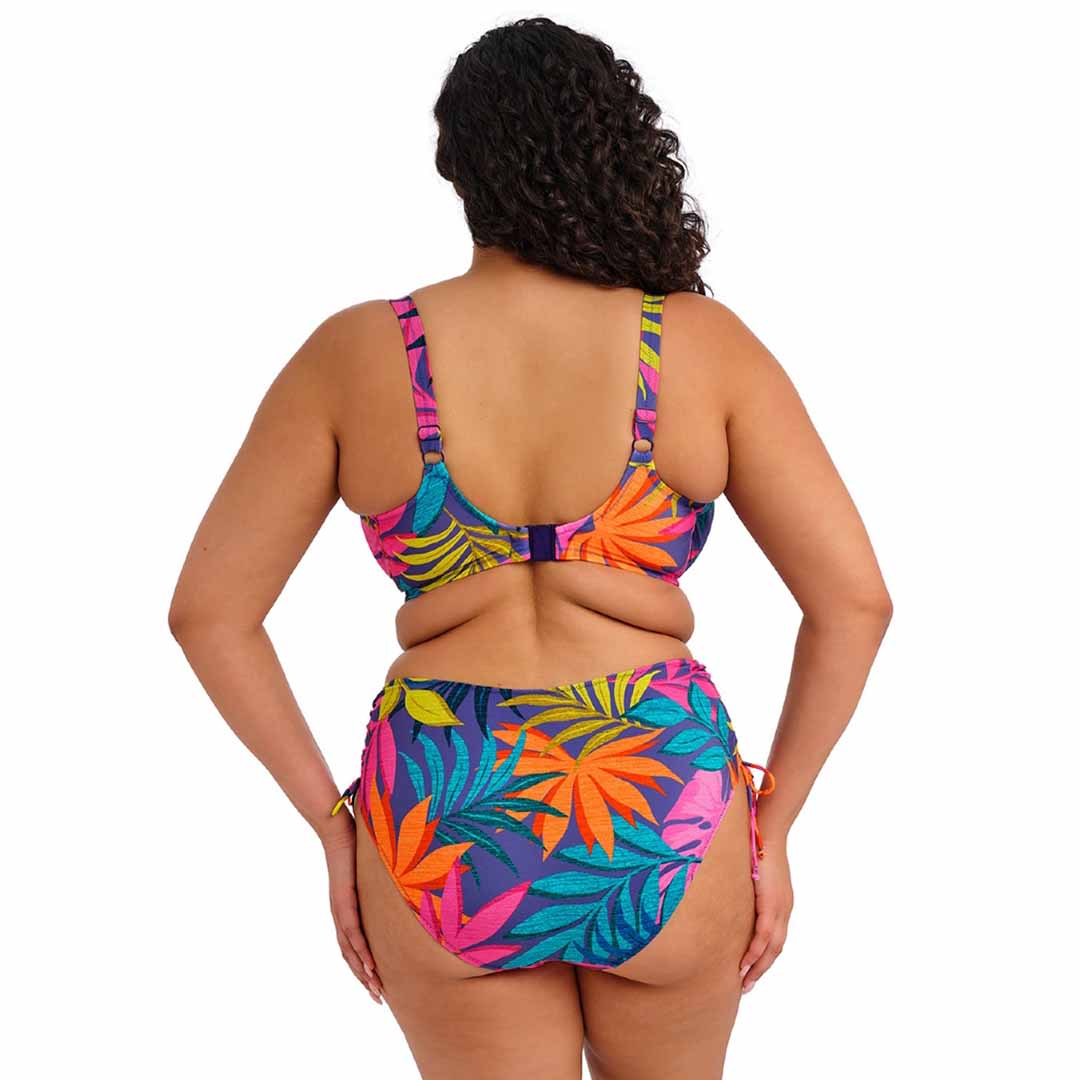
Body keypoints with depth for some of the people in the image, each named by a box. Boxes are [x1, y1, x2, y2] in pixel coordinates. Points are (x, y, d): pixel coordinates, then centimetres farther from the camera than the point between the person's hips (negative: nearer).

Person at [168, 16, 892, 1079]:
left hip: (441, 834, 0)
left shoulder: (355, 354, -3)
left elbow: (207, 611, -1)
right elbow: (855, 600, -6)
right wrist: (772, 822, 4)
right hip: (666, 822, 1)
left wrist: (330, 819, 6)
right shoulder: (702, 345, -5)